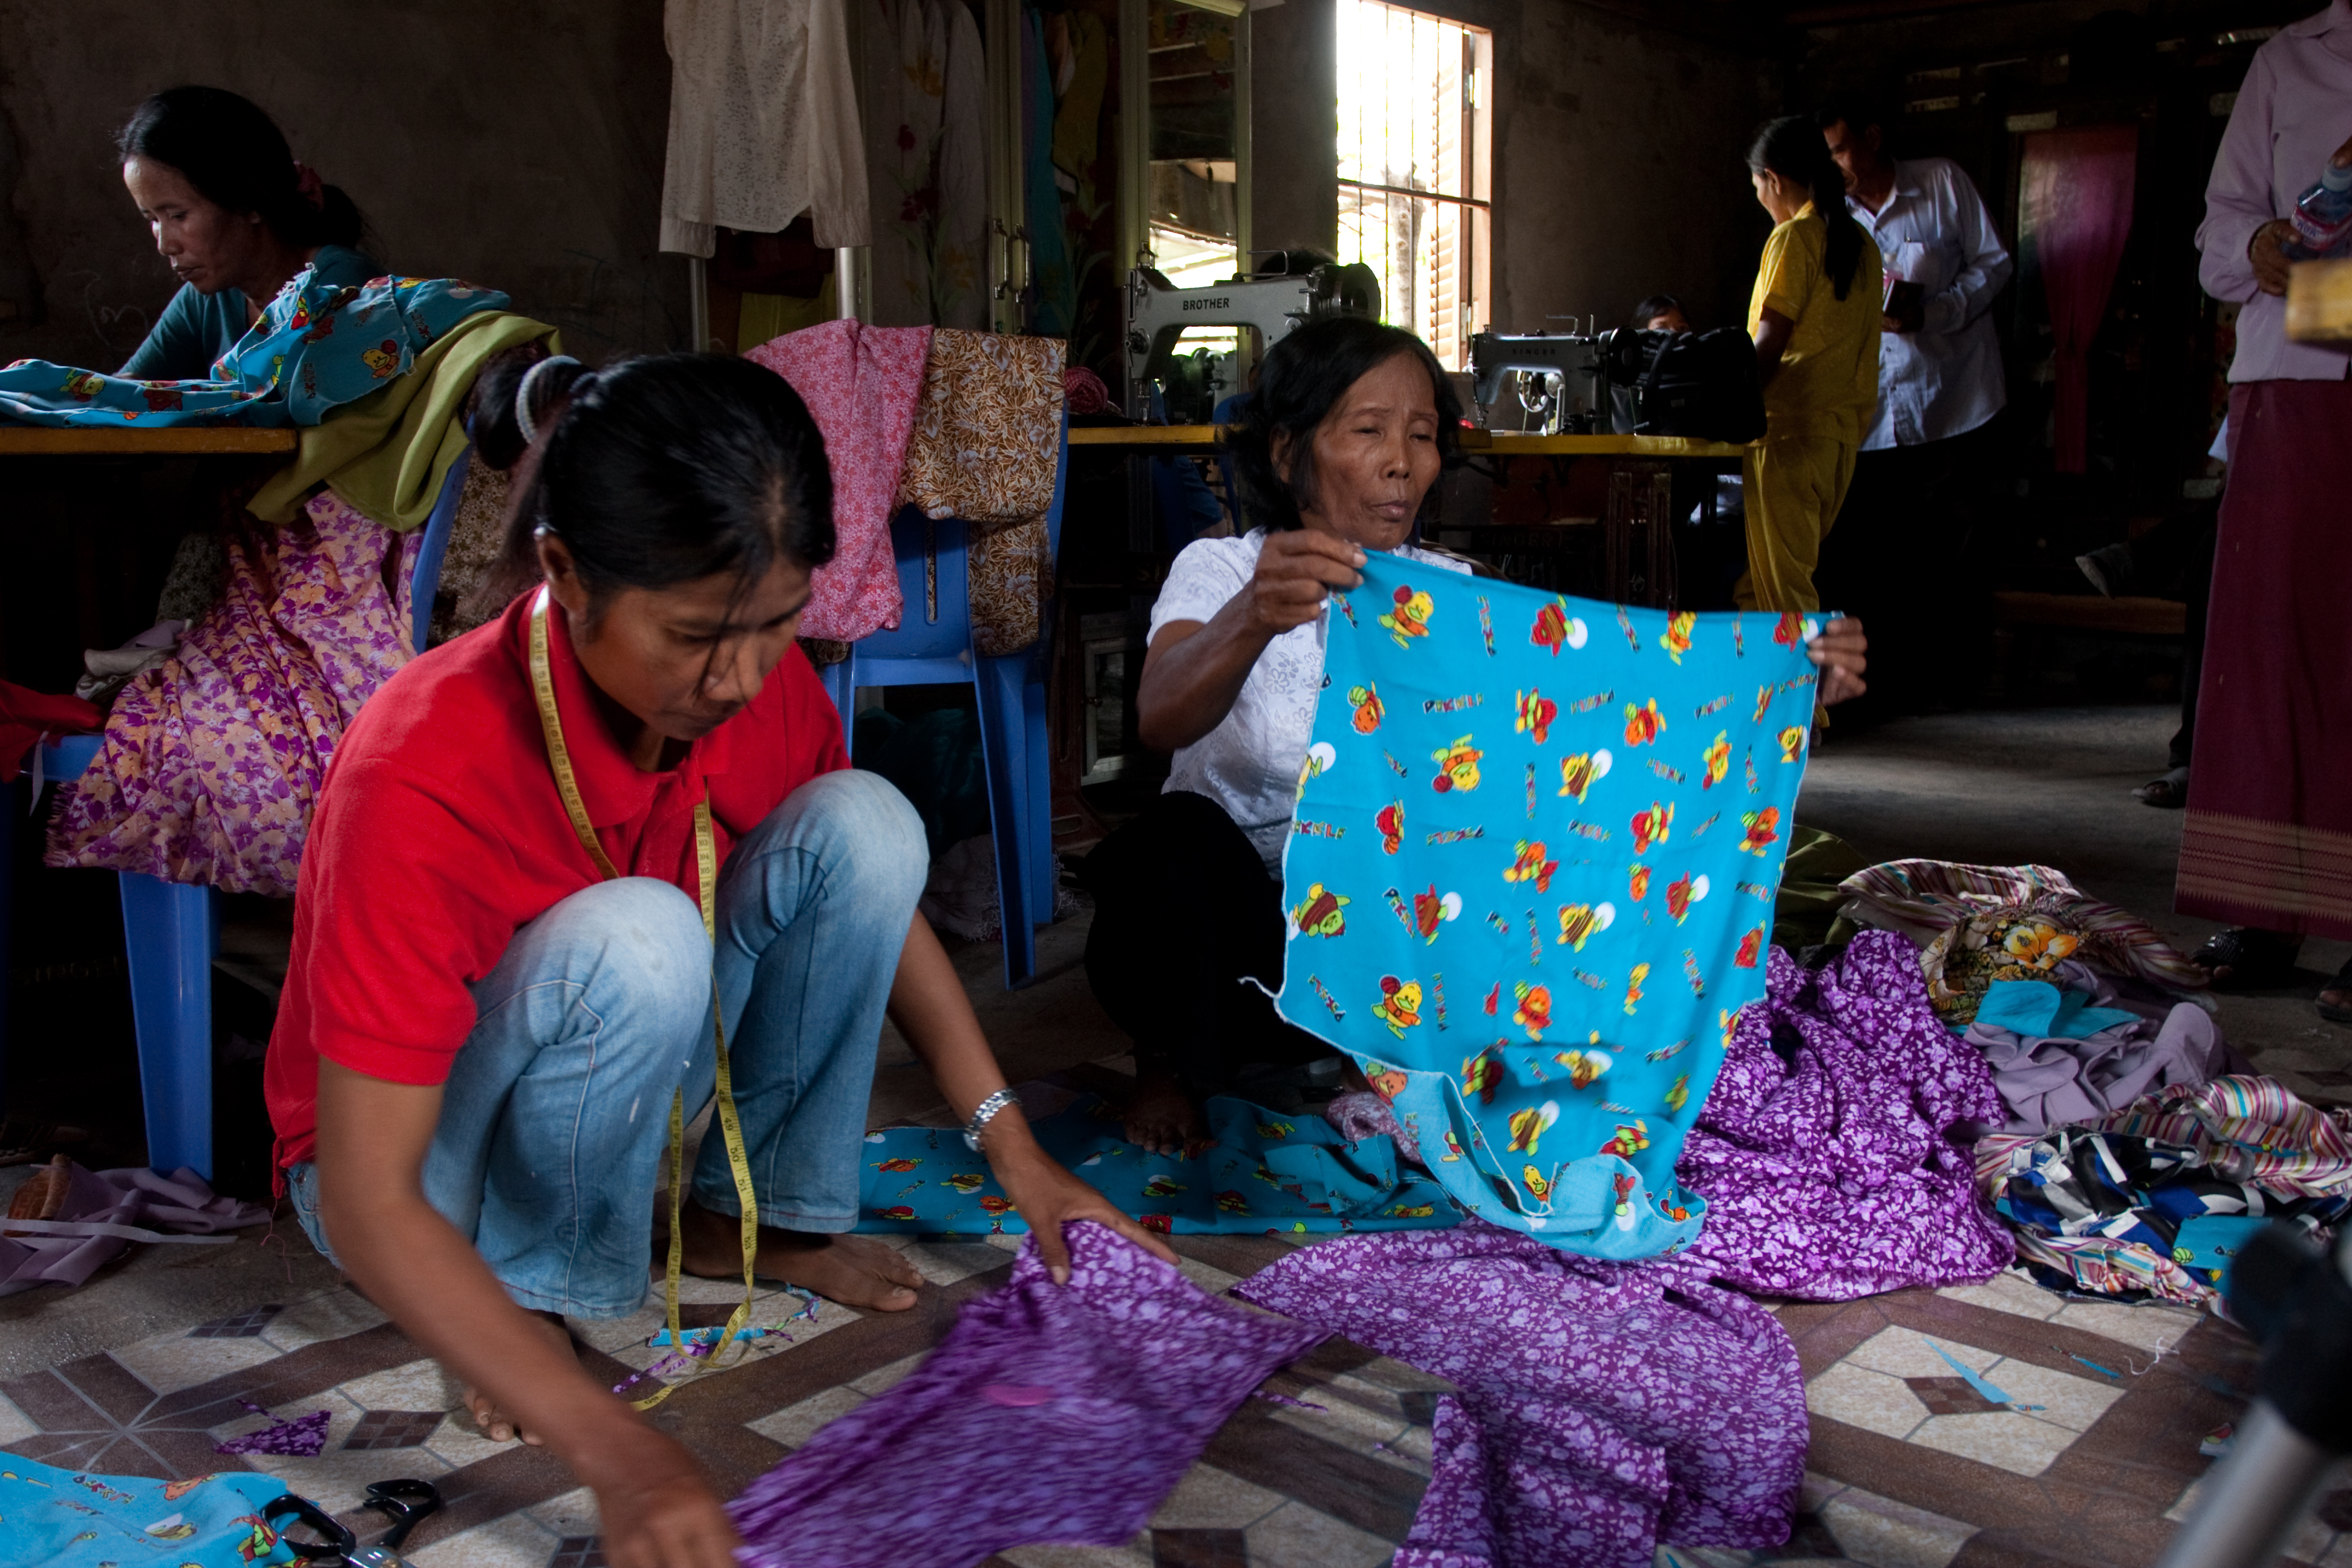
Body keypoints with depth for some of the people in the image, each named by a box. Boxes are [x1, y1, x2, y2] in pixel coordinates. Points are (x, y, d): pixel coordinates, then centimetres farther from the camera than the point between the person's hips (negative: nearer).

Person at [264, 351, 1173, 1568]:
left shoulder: (761, 679, -18)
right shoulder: (426, 773, -36)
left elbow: (874, 894, 0)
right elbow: (368, 1209, -34)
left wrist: (1012, 1146, -7)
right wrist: (617, 1454, -43)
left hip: (618, 1084, 6)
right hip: (425, 1176, -5)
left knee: (864, 825, -17)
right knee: (634, 941, -37)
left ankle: (753, 1213, 1)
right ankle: (539, 1290, -10)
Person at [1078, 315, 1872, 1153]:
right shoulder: (1222, 571, -14)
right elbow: (1160, 720, -36)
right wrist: (1252, 620, -57)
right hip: (1225, 919, -3)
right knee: (1177, 837, -33)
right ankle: (1173, 1064, -2)